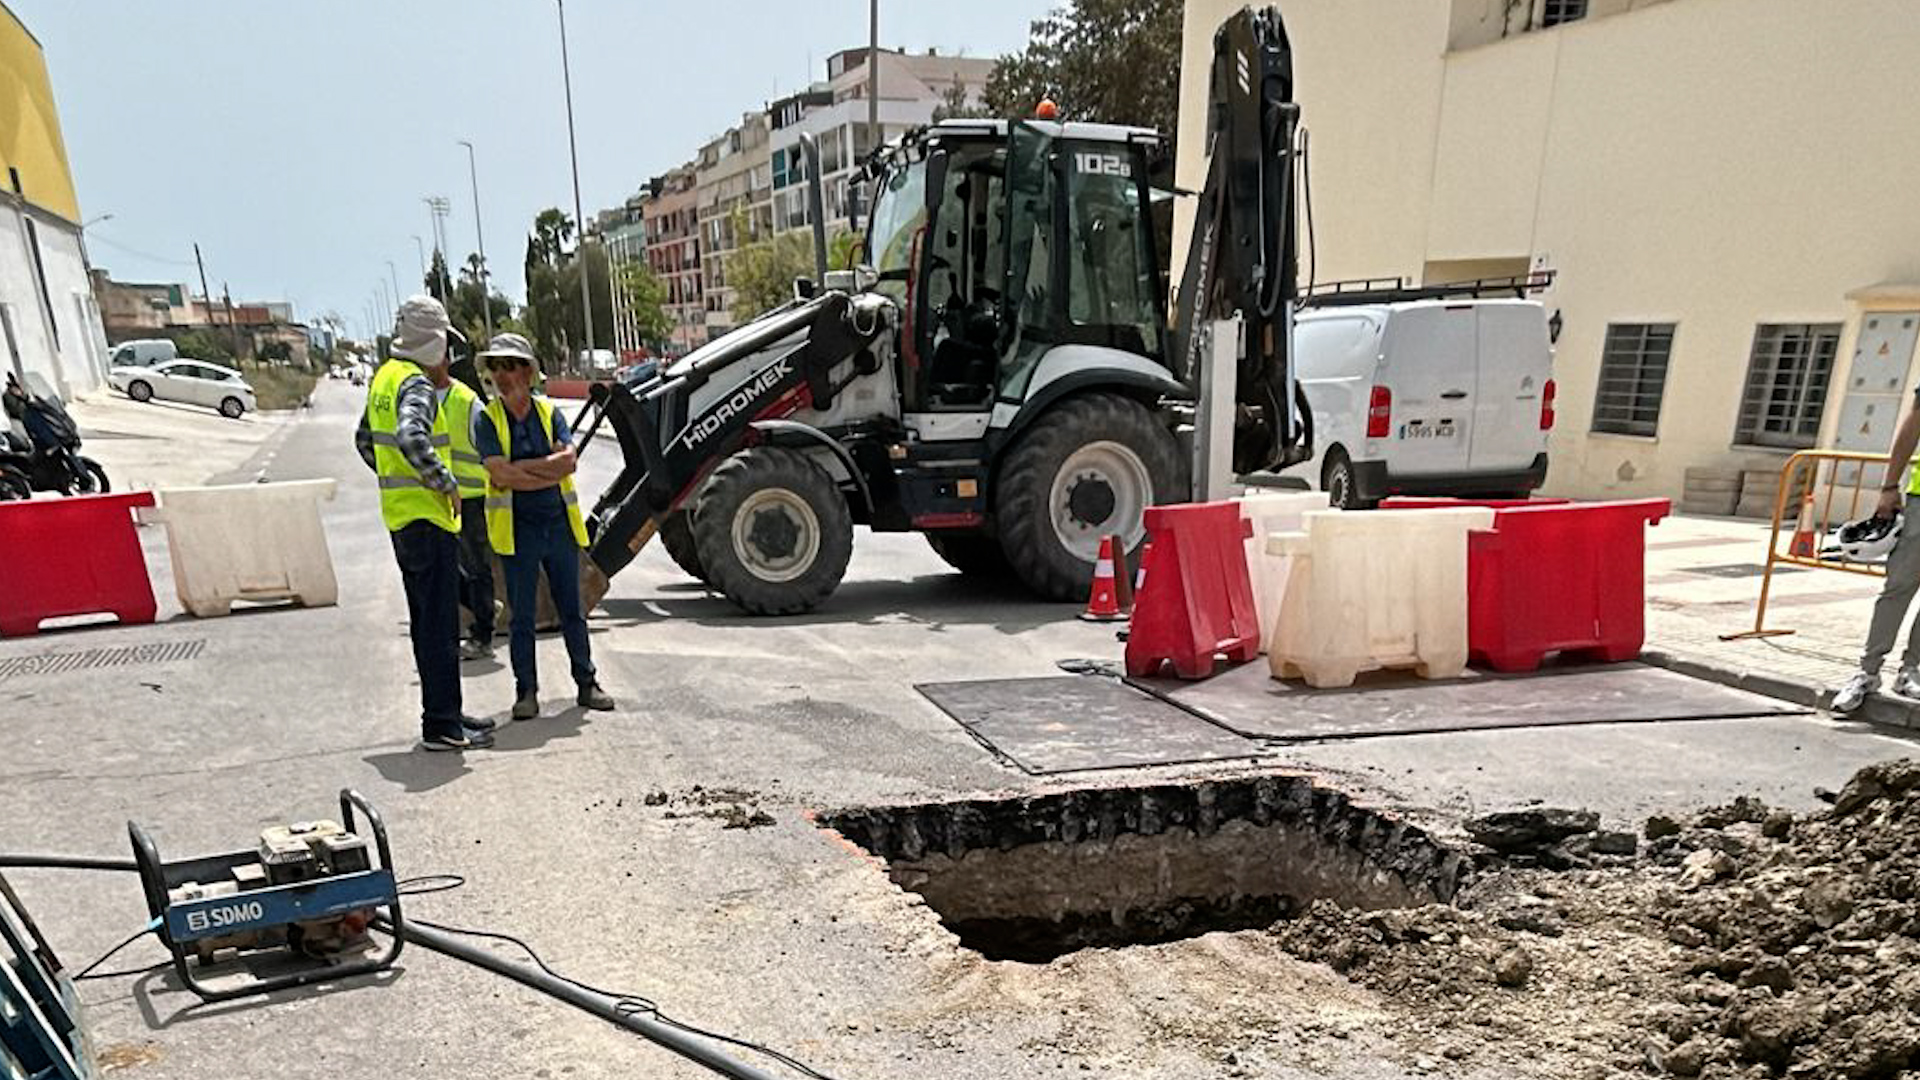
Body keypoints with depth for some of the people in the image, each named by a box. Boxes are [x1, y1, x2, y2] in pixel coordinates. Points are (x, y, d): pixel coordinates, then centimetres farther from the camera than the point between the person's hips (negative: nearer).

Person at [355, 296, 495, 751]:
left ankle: (443, 712, 25)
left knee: (427, 621, 16)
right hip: (427, 517, -10)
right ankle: (442, 726, 0)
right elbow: (411, 439, -33)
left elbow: (365, 440, 26)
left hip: (400, 513, 10)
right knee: (440, 624, -5)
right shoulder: (417, 384, -15)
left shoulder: (385, 376, 15)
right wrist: (447, 484, -21)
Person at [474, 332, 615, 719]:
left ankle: (587, 683, 20)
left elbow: (568, 459, -10)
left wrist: (521, 466, -15)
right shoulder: (488, 419, -3)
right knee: (521, 617, 4)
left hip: (559, 524, 2)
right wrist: (549, 473, -12)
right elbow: (501, 476, -15)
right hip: (517, 529, -2)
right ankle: (526, 691, 15)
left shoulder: (550, 412, 5)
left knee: (572, 611, 10)